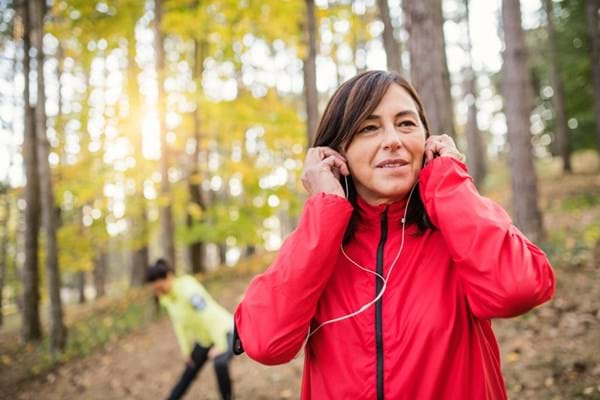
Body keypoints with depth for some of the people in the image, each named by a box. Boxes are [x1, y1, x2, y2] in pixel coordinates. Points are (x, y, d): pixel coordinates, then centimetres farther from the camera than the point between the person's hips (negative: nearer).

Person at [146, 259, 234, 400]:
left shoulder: (188, 289, -28)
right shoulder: (167, 296, -3)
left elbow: (209, 317, -31)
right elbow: (178, 323, 7)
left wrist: (220, 345, -30)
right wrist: (185, 349, 7)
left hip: (224, 332, -8)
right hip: (204, 338, 8)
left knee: (219, 363, -31)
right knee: (189, 372, 14)